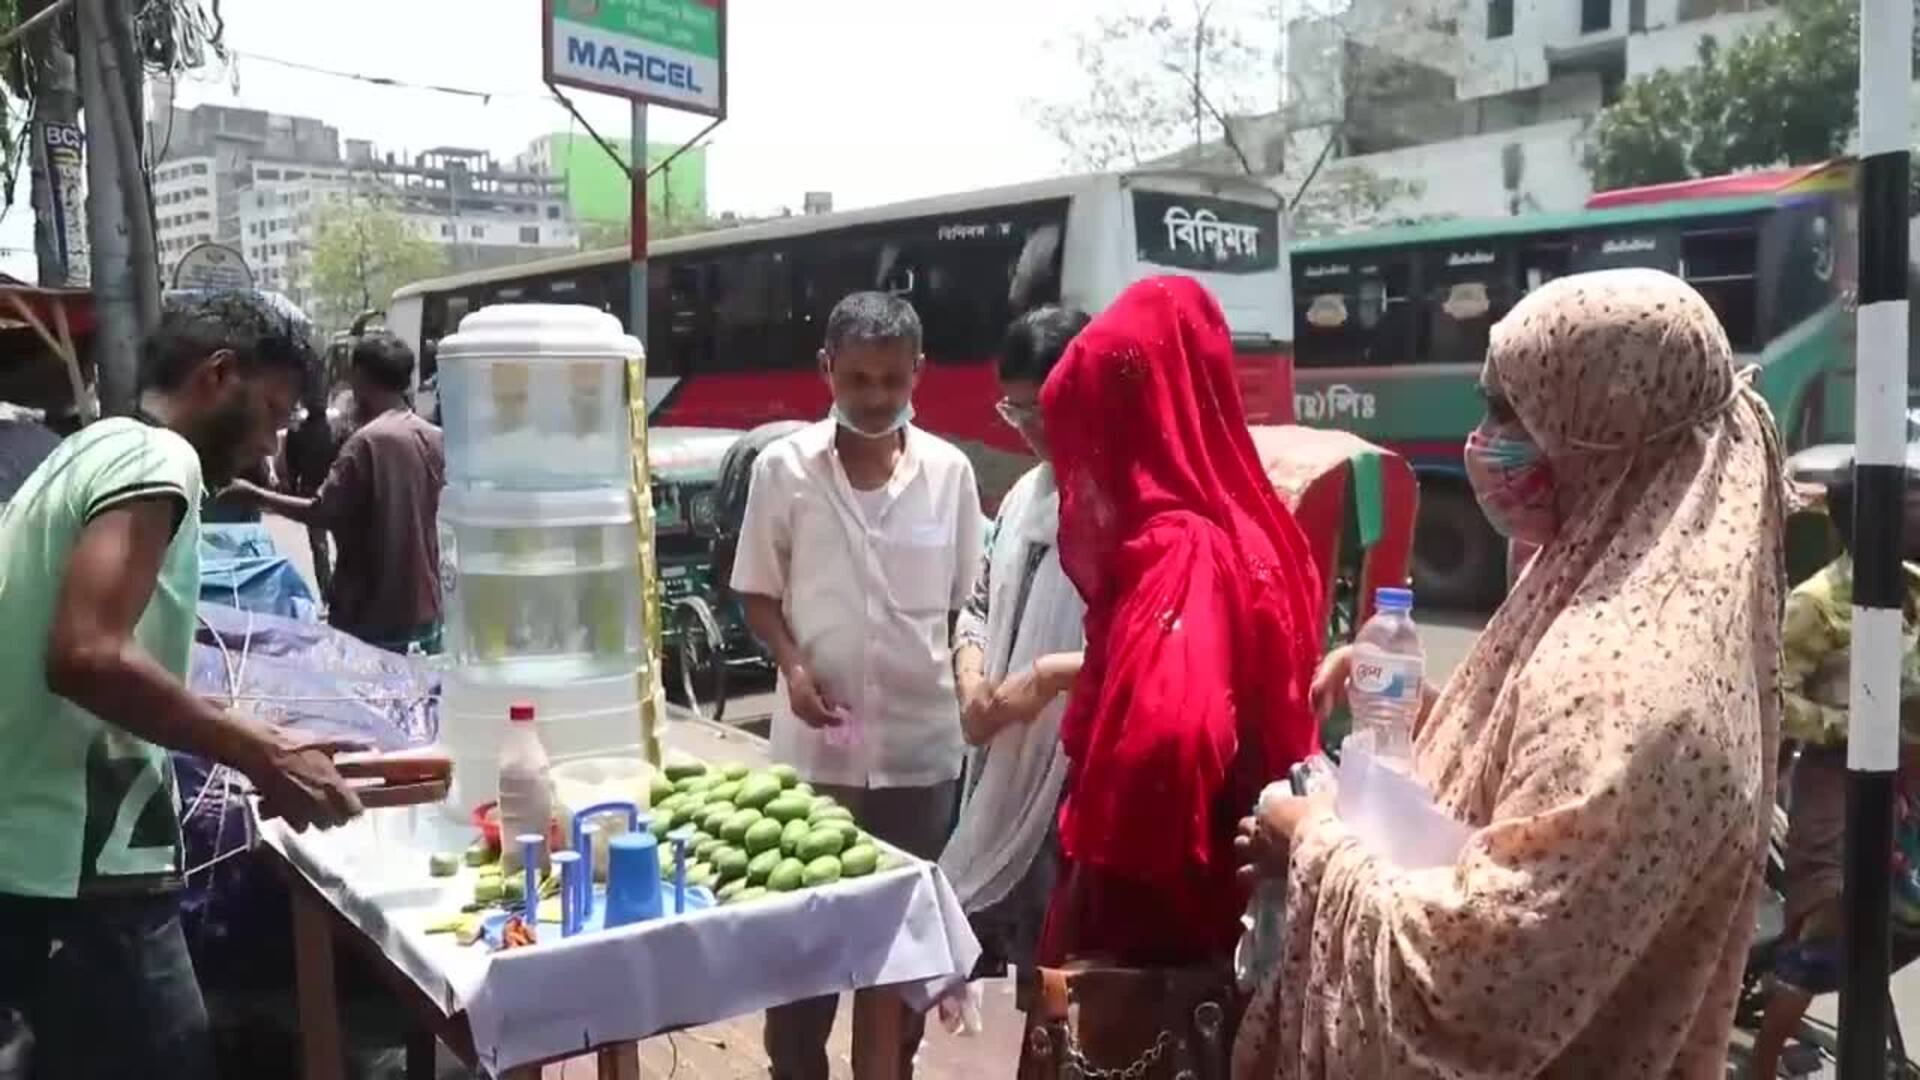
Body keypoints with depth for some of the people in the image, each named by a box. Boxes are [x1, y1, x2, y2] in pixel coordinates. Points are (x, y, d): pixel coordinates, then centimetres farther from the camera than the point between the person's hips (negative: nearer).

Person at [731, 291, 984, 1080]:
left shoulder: (949, 471, -1)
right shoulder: (784, 467, -5)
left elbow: (965, 602, 6)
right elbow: (758, 593, 2)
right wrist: (793, 666, -14)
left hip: (921, 745, 1)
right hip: (814, 746, -1)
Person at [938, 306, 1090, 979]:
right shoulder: (1026, 493, 13)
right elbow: (980, 606, 20)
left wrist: (1052, 674, -21)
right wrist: (972, 683, 2)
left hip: (1079, 785, -8)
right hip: (1003, 774, 8)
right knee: (976, 937, 19)